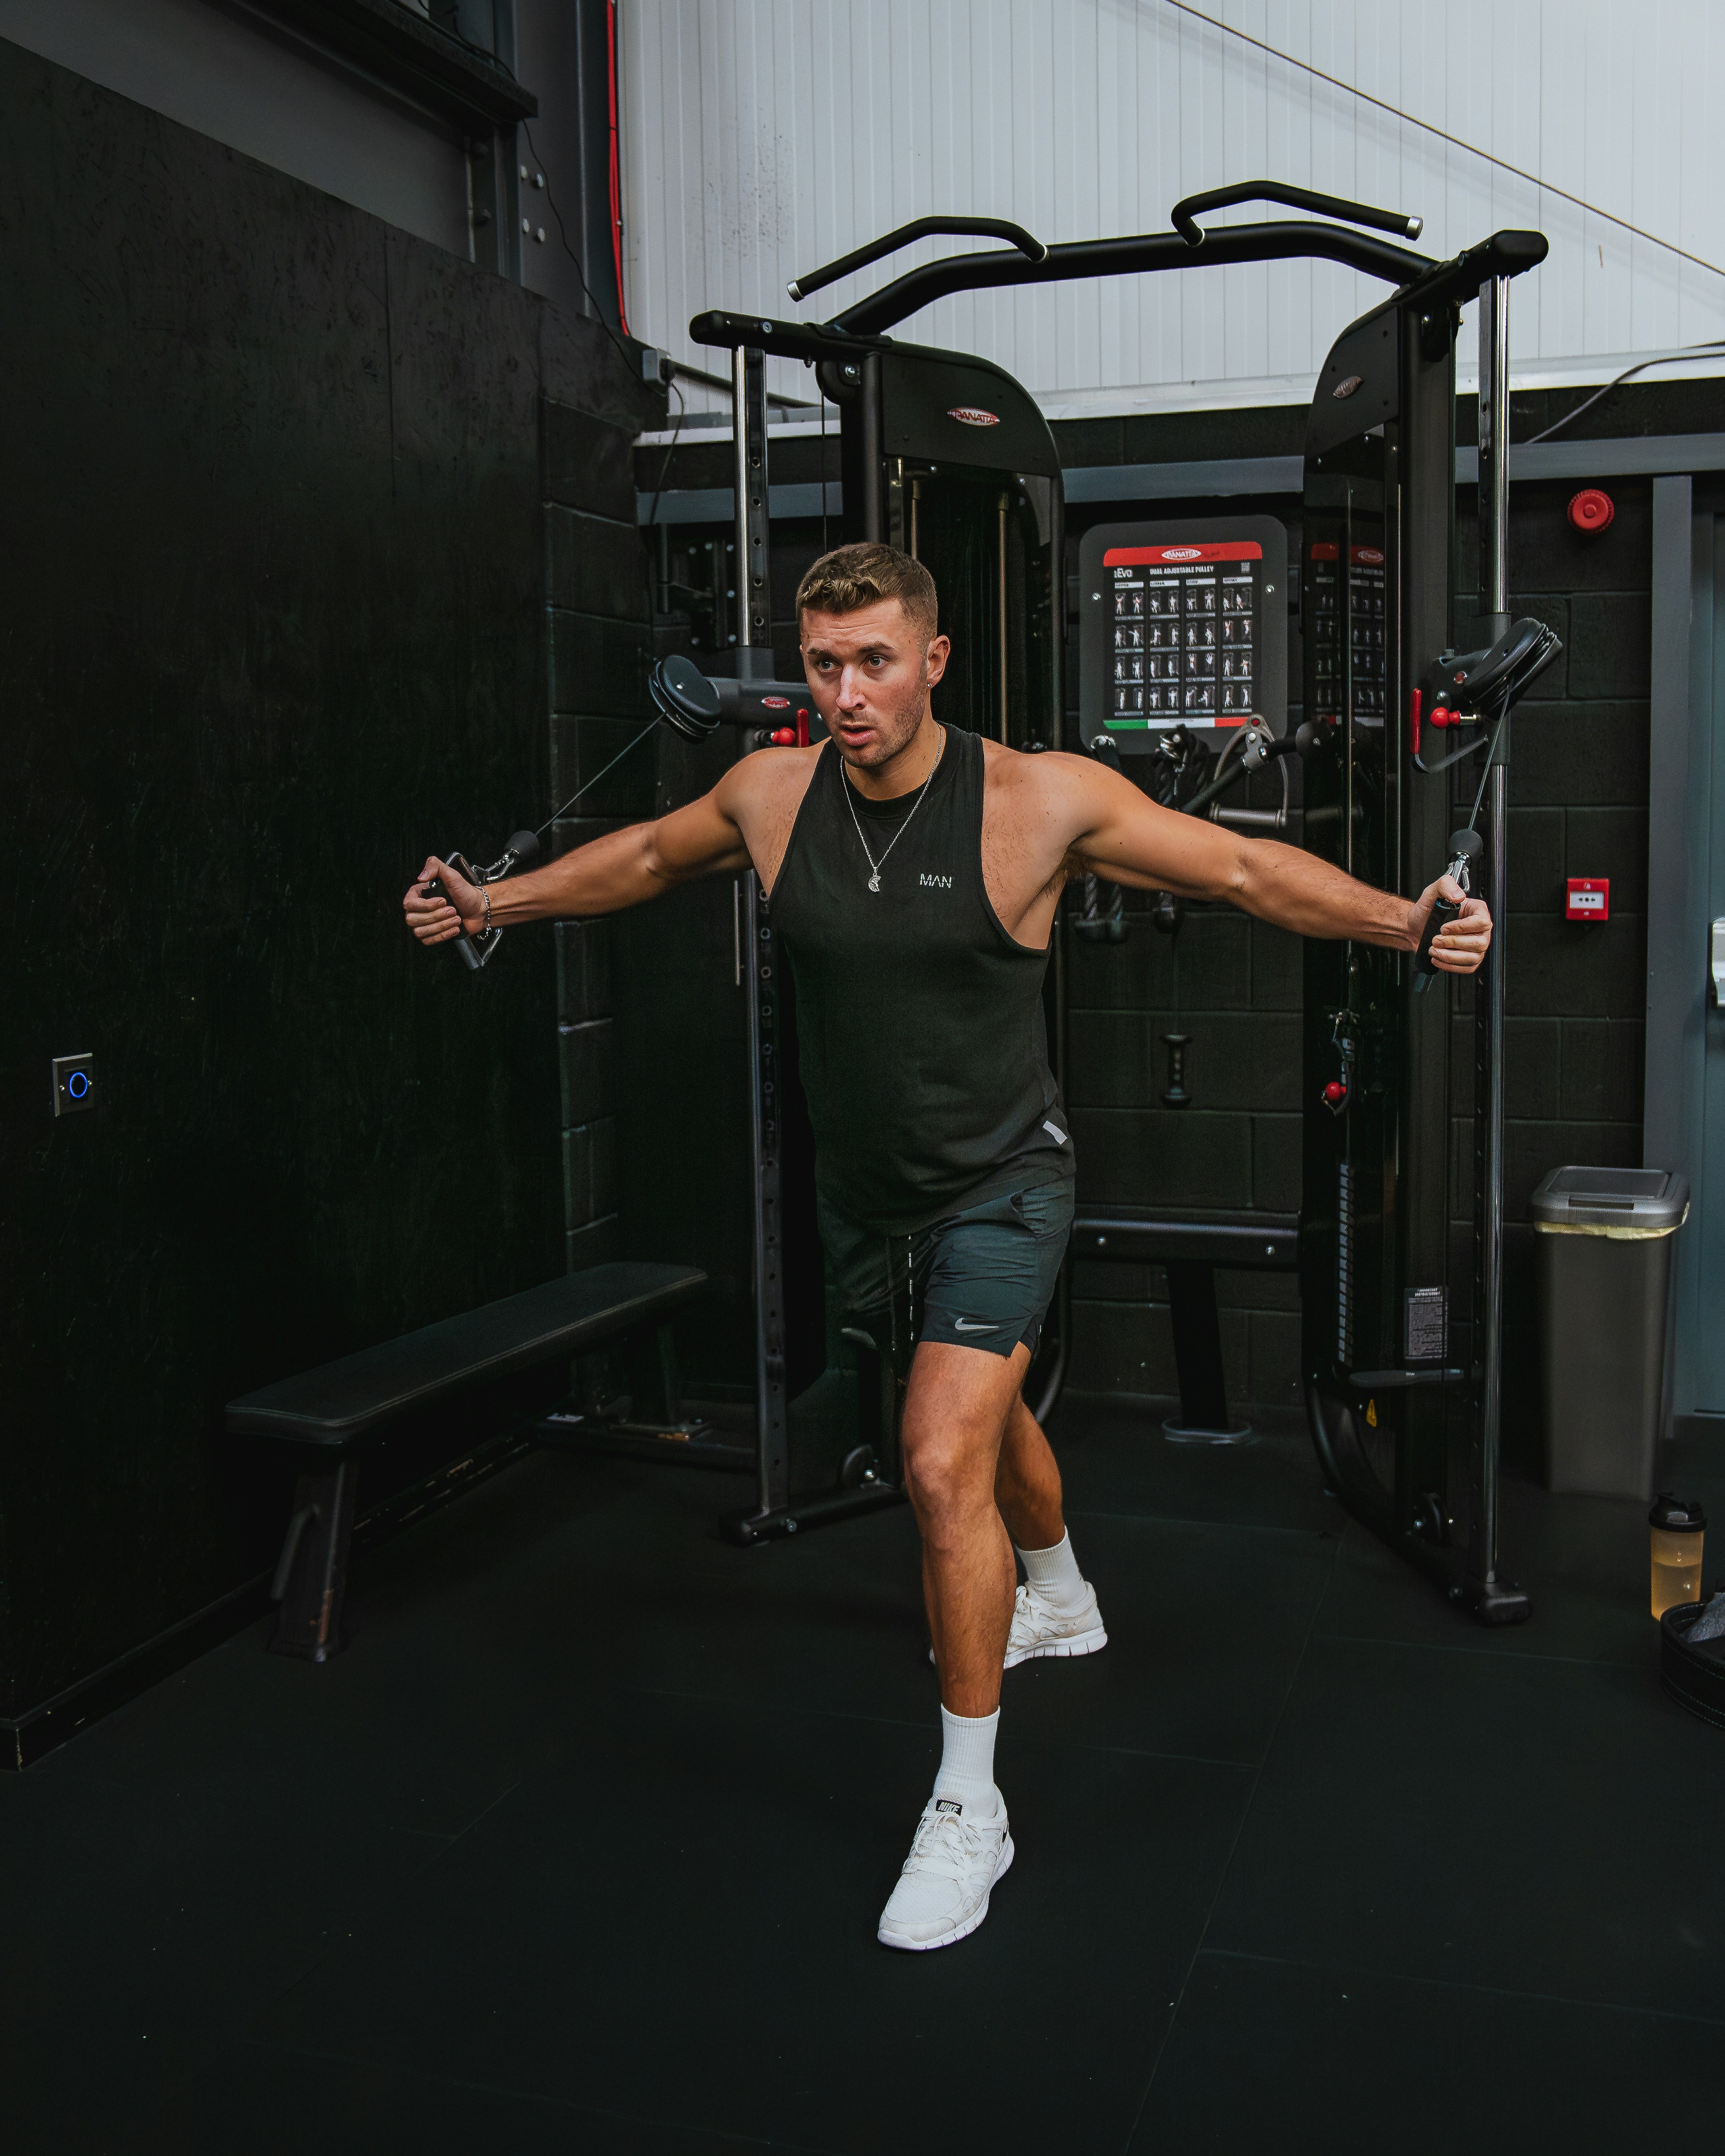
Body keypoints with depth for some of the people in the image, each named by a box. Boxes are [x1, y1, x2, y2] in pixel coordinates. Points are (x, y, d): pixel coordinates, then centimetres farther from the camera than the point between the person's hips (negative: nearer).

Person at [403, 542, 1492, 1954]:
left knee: (944, 1464, -18)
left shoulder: (1035, 800, -20)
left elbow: (1244, 870, -13)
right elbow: (646, 858, 12)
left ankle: (970, 1808, 0)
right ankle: (1058, 1597, 58)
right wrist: (495, 904, 17)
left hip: (1000, 1184, -5)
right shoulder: (771, 795, -9)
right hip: (864, 1188, 5)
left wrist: (1405, 922, -24)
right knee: (986, 1413, 27)